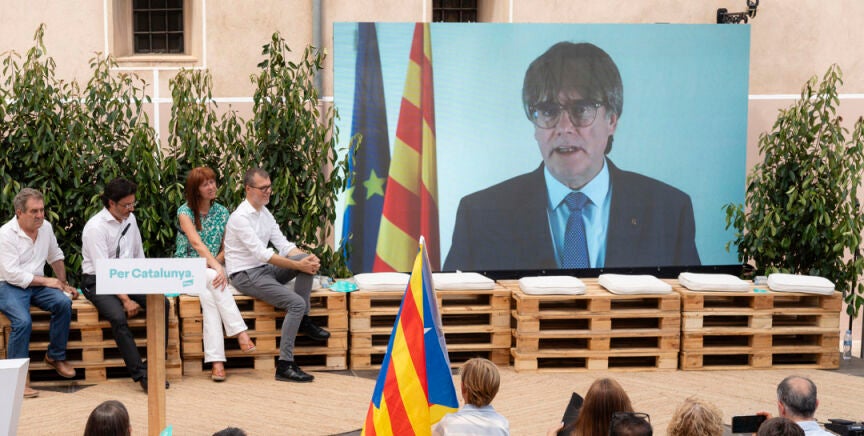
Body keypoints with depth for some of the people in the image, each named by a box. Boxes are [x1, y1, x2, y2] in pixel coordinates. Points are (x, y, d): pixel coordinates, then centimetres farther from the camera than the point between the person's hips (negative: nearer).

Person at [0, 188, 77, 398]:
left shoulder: (45, 227, 6)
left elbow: (55, 257, 23)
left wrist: (63, 284, 17)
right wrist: (46, 281, -16)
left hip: (37, 285, 6)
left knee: (63, 303, -23)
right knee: (23, 321, -32)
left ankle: (55, 356, -5)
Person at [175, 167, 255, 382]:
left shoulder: (222, 213, 8)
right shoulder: (185, 211, -5)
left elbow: (226, 249, 9)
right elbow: (196, 243, -20)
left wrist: (215, 263, -14)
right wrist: (216, 267, -32)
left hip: (210, 270, 3)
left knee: (209, 297, -32)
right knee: (214, 279, -37)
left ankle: (216, 361, -43)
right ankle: (240, 331, -41)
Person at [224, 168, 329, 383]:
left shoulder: (265, 213, 12)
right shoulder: (240, 217, -17)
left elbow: (283, 244, 7)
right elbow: (261, 253, -24)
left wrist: (306, 258, -13)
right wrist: (298, 265, -24)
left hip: (265, 269, 8)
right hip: (245, 275, -8)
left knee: (307, 259, -12)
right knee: (296, 303, -24)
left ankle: (303, 320, -6)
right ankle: (284, 366, -23)